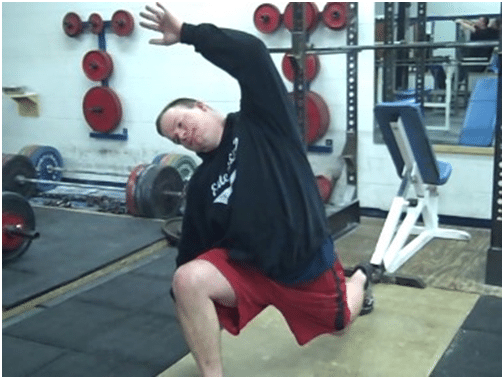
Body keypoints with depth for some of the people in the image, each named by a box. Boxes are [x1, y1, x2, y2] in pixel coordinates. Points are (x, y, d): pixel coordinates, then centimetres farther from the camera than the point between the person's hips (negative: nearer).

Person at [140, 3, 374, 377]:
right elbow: (194, 249, 8)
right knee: (186, 280, -25)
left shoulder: (261, 121, -9)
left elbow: (252, 55, -24)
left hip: (306, 262, -2)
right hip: (246, 264, 3)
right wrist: (192, 307, 11)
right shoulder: (201, 184, 2)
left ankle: (360, 278, 57)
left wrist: (186, 32, -25)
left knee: (340, 324, 22)